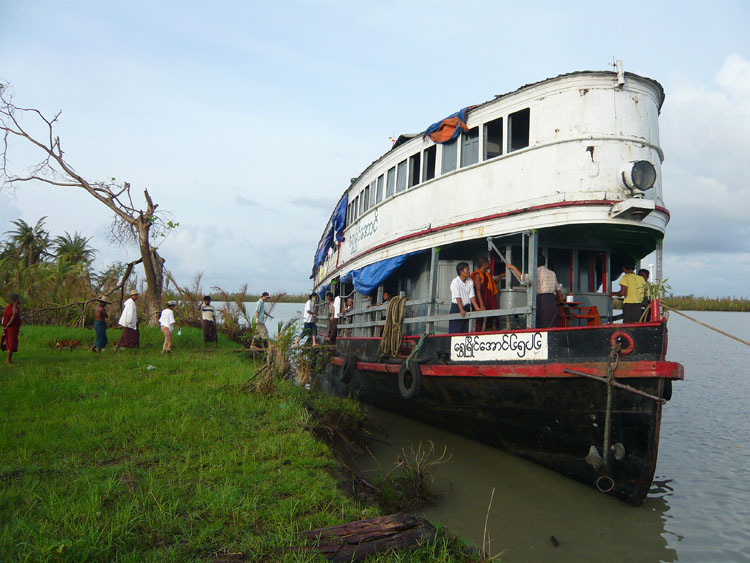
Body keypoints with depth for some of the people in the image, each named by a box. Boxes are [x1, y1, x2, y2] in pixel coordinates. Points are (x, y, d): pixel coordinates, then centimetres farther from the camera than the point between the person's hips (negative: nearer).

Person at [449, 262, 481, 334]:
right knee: (455, 330, -7)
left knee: (465, 330, 4)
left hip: (466, 307, 5)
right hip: (456, 307, -5)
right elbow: (457, 297, -17)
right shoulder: (455, 282, -11)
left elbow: (472, 296, 0)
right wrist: (461, 310, -24)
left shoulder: (470, 281, 4)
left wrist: (477, 308, -10)